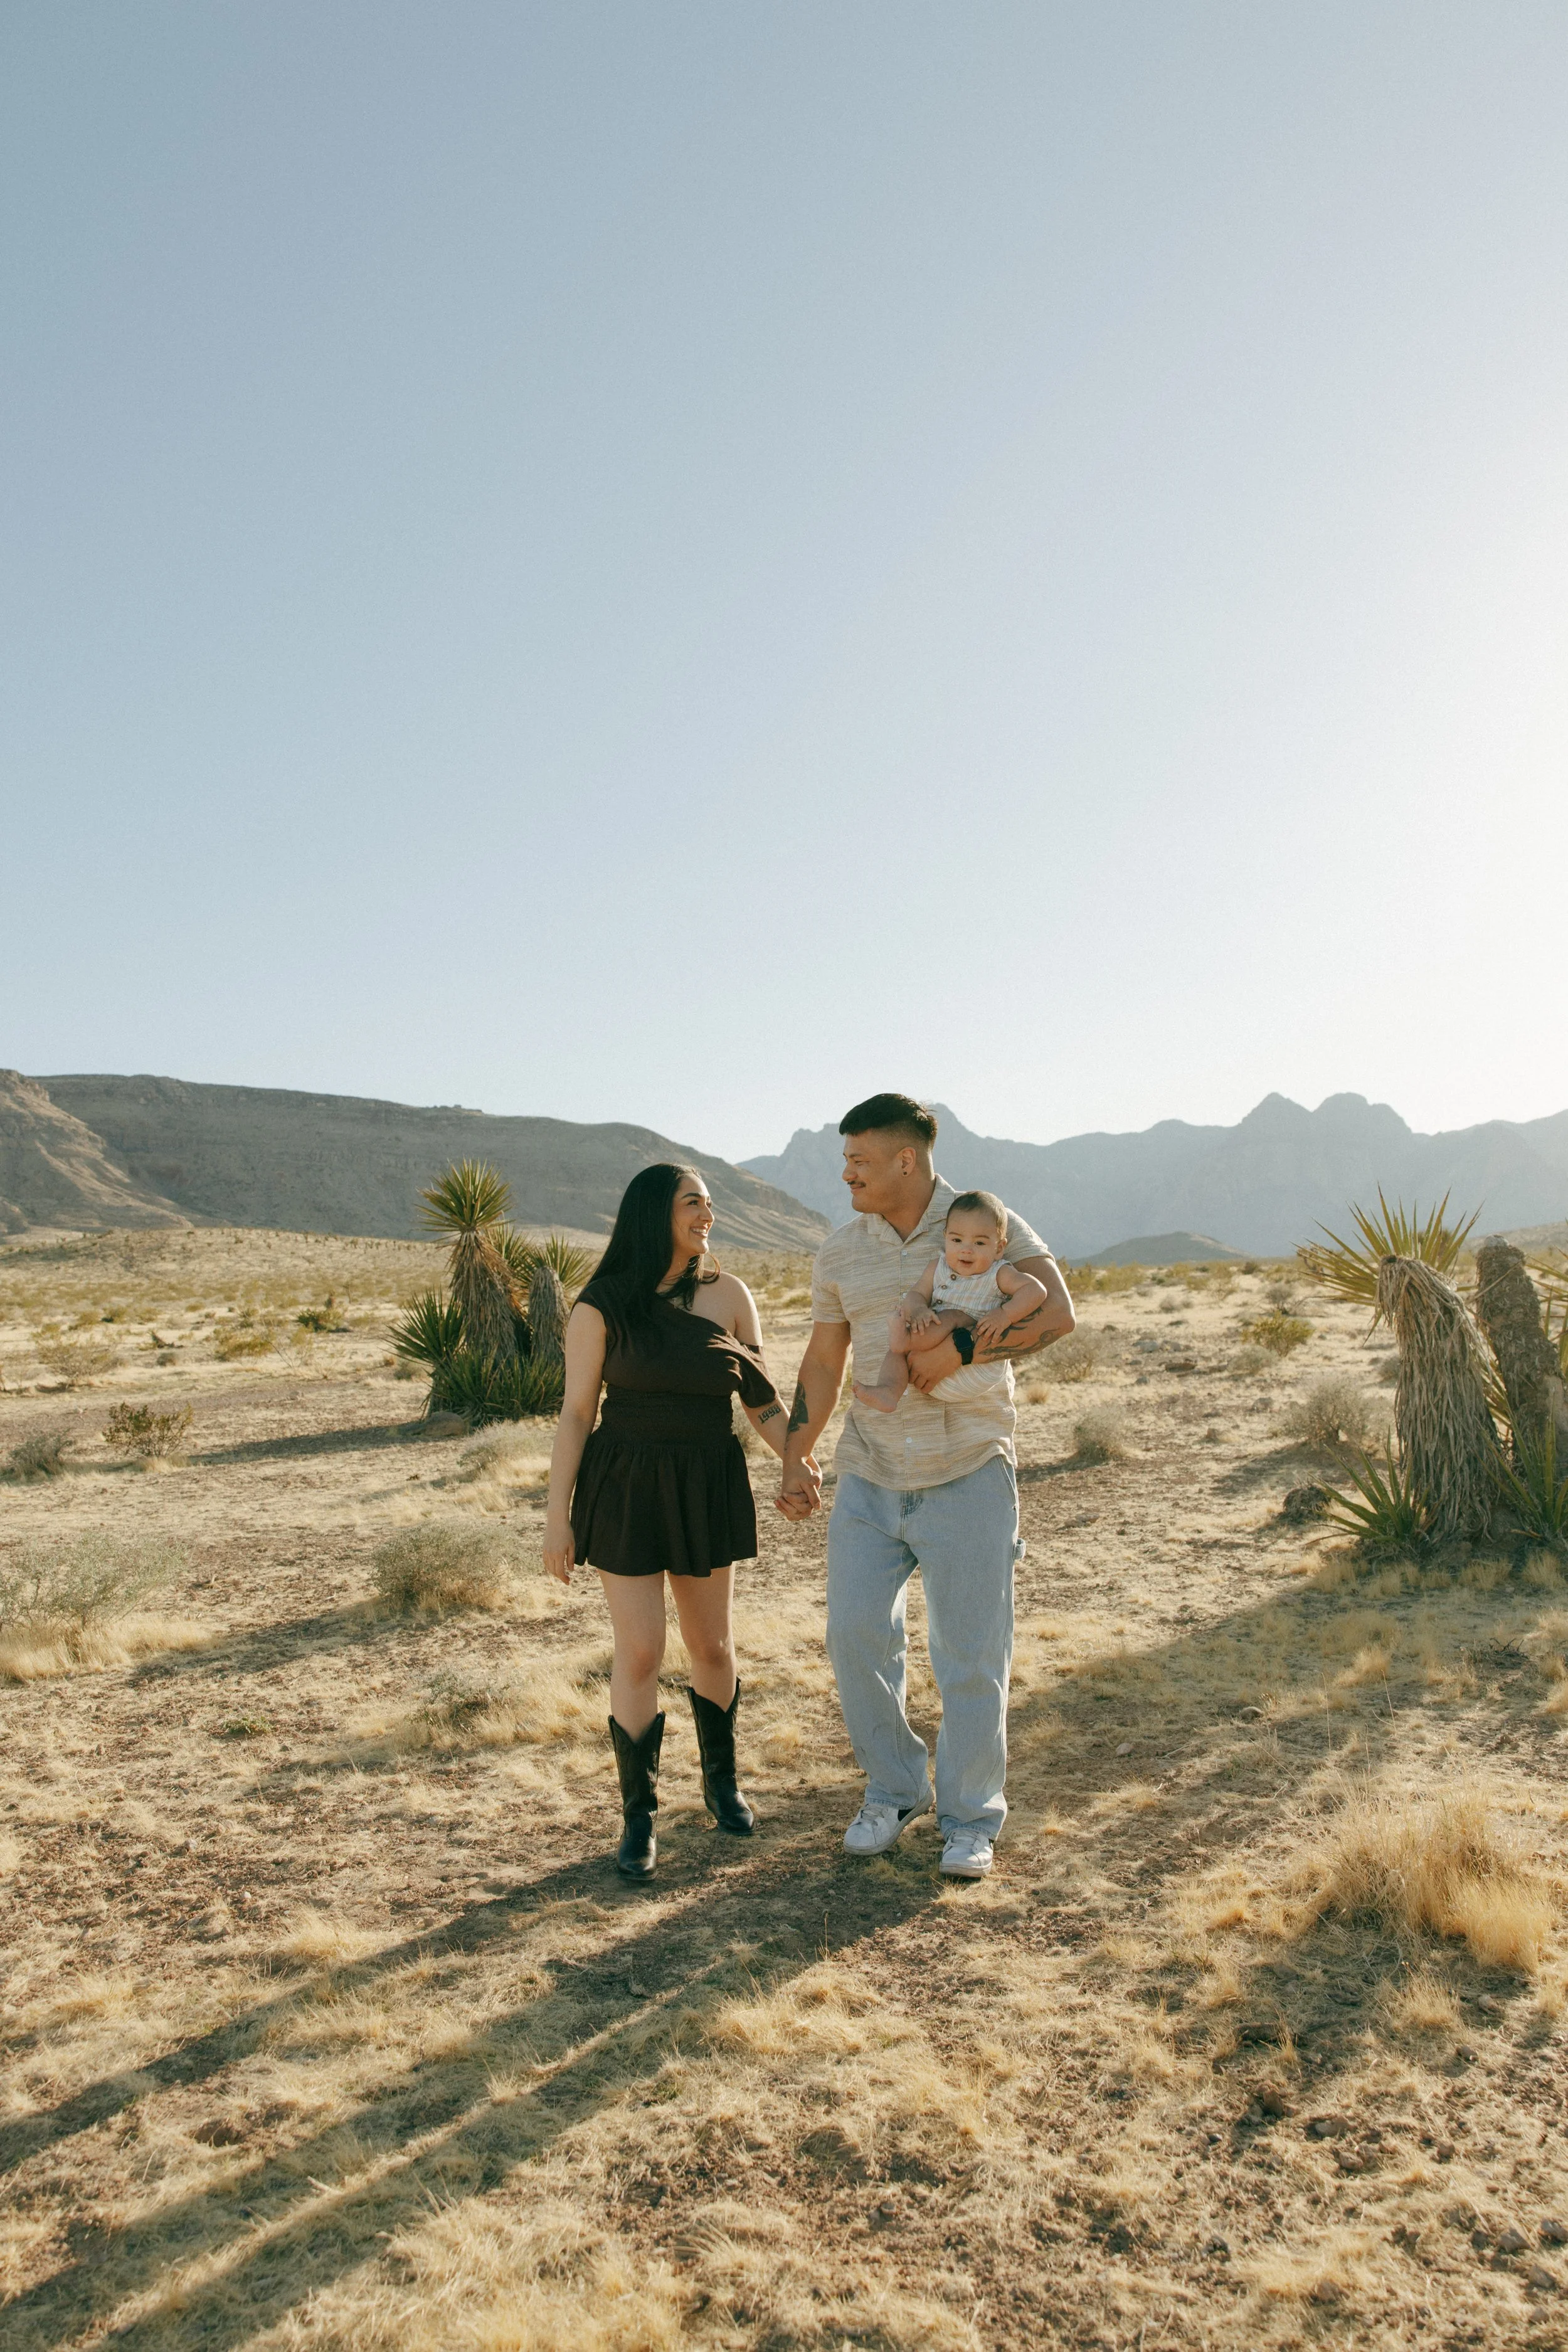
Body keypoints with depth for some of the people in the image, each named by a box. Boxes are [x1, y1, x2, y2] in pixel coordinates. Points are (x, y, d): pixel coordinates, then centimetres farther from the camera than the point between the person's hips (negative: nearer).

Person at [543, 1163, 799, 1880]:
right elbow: (576, 1413, -6)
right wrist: (557, 1516, -7)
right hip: (627, 1490, -3)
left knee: (711, 1645, 14)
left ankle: (721, 1781, 39)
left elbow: (762, 1401, 0)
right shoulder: (602, 1307, -8)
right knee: (640, 1654, -2)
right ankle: (638, 1817, 16)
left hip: (708, 1487, 3)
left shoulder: (728, 1295, -1)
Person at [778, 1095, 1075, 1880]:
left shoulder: (988, 1224, -6)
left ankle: (970, 1820, 22)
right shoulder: (841, 1253, 5)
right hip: (870, 1477, 4)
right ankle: (894, 1791, 26)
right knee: (857, 1636, 3)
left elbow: (1056, 1312, -19)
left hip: (968, 1473, -4)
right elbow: (822, 1361, 11)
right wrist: (796, 1459, 3)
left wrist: (958, 1348, -26)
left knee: (972, 1654, 3)